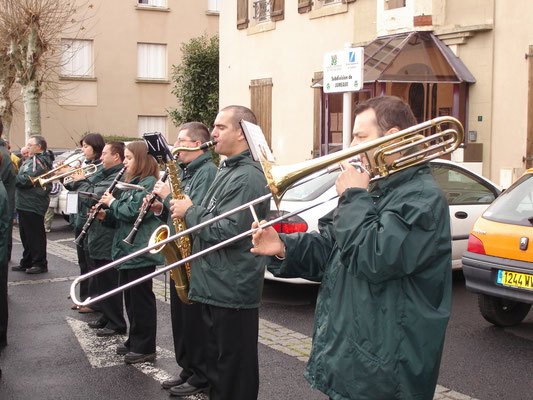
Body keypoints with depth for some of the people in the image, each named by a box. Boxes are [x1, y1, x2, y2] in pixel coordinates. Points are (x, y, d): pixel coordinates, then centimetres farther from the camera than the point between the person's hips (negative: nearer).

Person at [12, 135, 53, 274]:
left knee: (35, 236, -3)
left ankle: (40, 264, 4)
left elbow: (26, 180, -22)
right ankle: (27, 262, 24)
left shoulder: (39, 162, -14)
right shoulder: (32, 160, 20)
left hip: (33, 205, -10)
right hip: (24, 204, 10)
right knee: (26, 235, 16)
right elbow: (21, 176, 19)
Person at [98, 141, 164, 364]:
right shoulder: (133, 183, 16)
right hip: (126, 250, 10)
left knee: (141, 299, -2)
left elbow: (134, 212, -24)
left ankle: (145, 348, 6)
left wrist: (113, 203, -10)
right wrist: (107, 215, 2)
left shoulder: (148, 183, -14)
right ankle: (134, 341, 27)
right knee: (130, 298, 16)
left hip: (141, 252, -10)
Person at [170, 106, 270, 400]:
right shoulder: (228, 170, 16)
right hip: (215, 287, 10)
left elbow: (227, 232, -25)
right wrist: (187, 209, 7)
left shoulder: (248, 177, -18)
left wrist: (190, 211, -13)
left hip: (232, 292, -10)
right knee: (216, 365, 20)